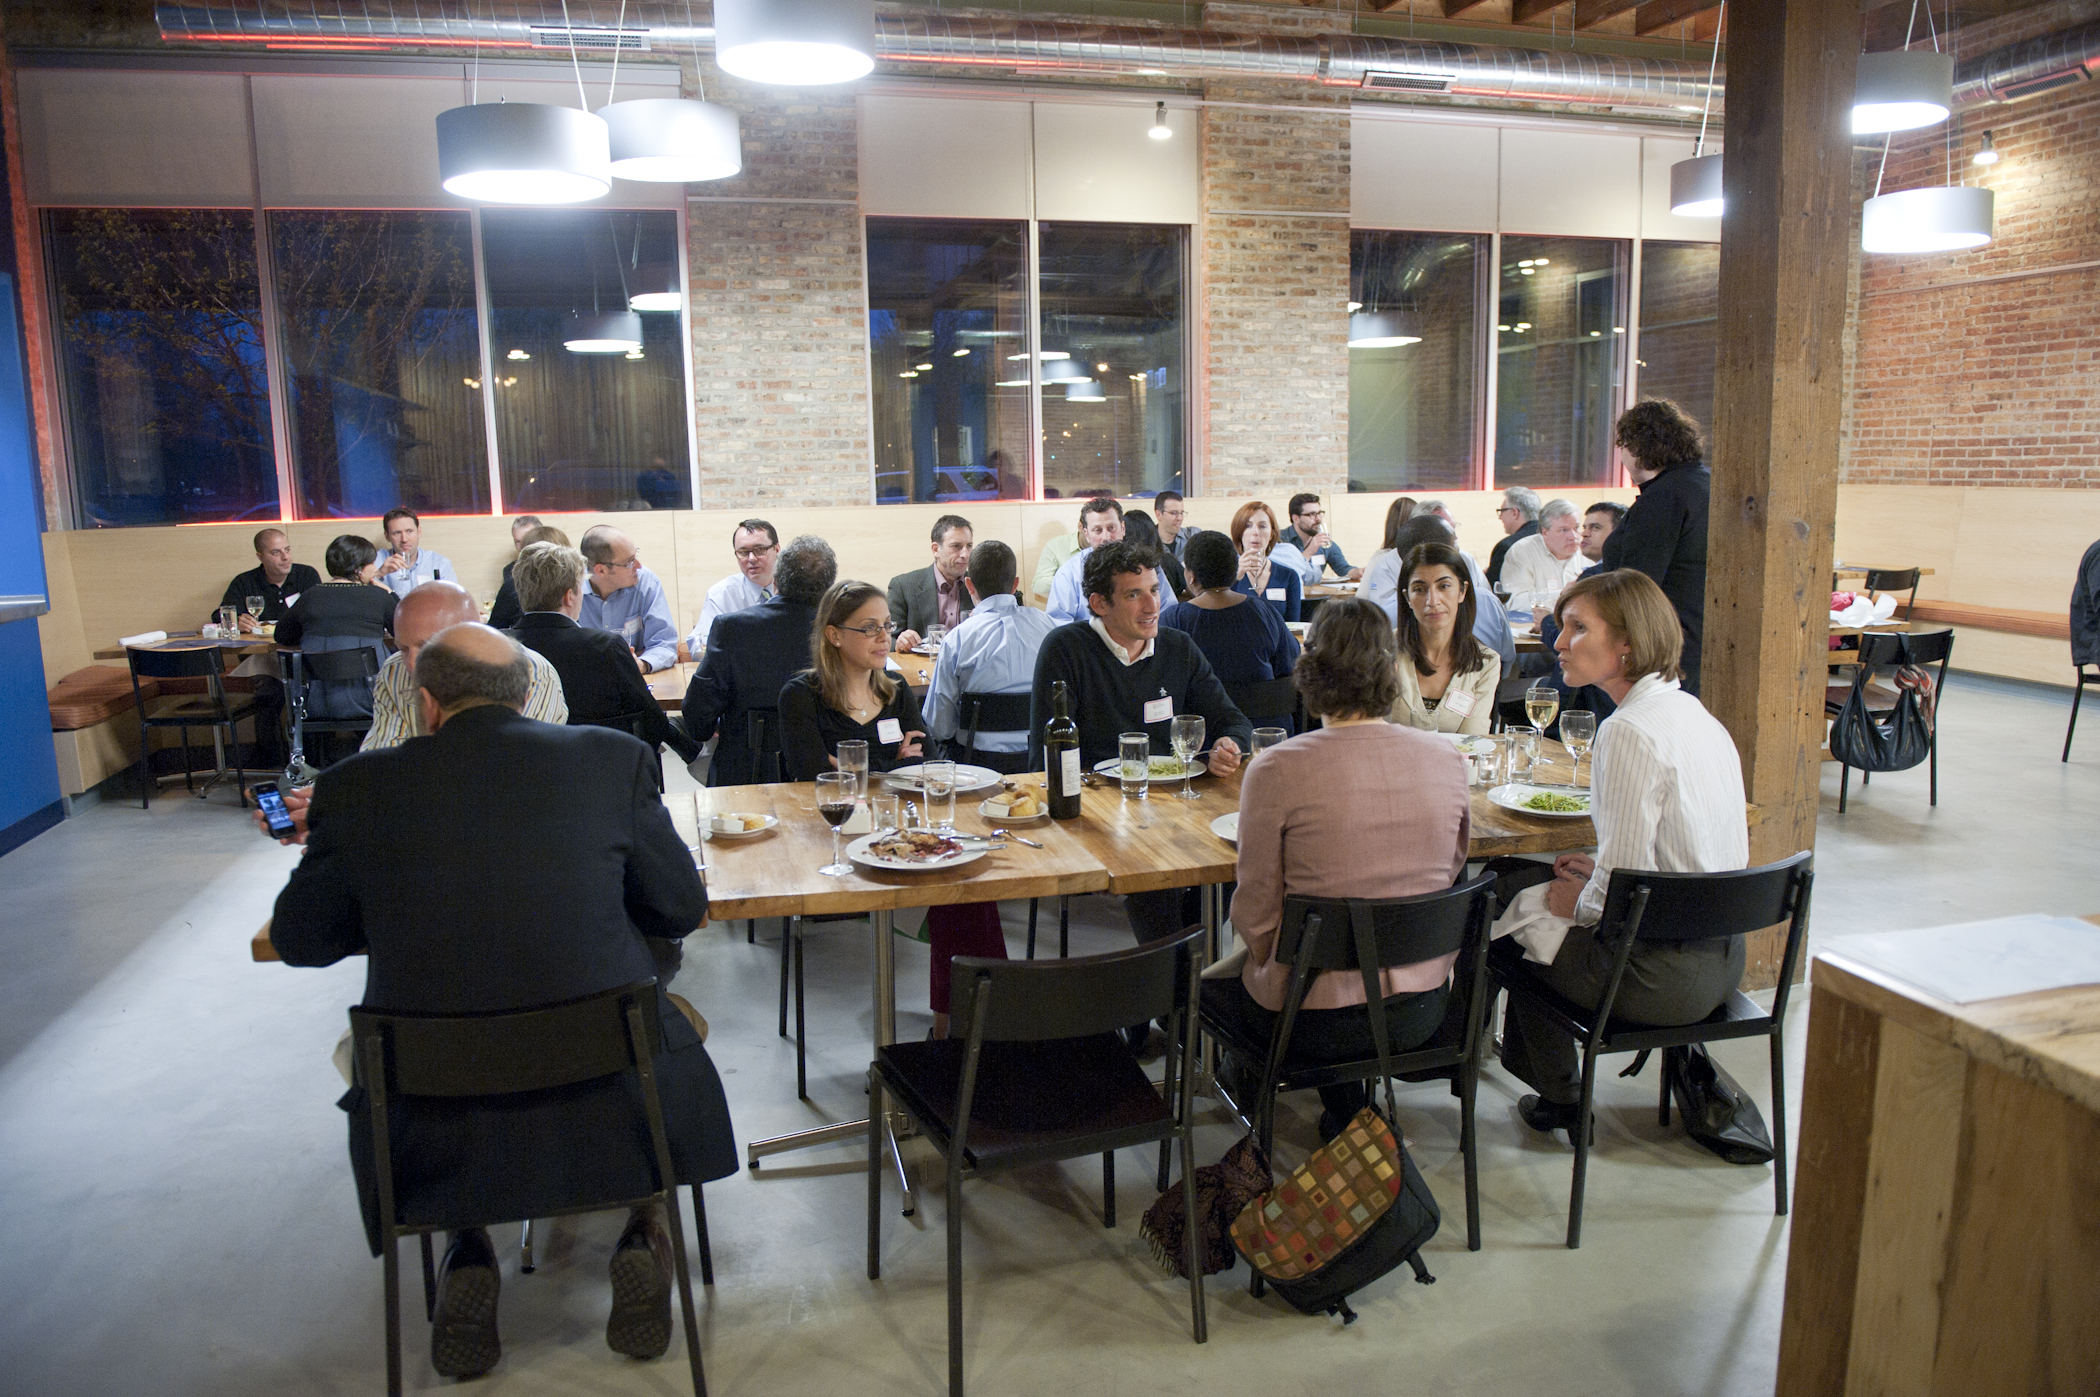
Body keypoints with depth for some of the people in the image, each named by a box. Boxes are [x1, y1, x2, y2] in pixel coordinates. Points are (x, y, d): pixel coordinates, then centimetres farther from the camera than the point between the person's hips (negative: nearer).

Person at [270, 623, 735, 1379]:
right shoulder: (612, 757, -7)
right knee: (673, 1031, 32)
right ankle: (641, 1238, 22)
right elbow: (683, 907, 1)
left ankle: (466, 1258, 25)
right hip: (609, 1099, -1)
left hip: (434, 1125, 1)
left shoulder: (359, 785, -6)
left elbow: (297, 939, 7)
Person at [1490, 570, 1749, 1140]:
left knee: (1508, 895, 13)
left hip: (1662, 975, -9)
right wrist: (1603, 869, 11)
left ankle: (1561, 1096, 29)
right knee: (1525, 875, 21)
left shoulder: (1629, 731, -21)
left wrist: (1578, 902, -4)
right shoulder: (1697, 716, 7)